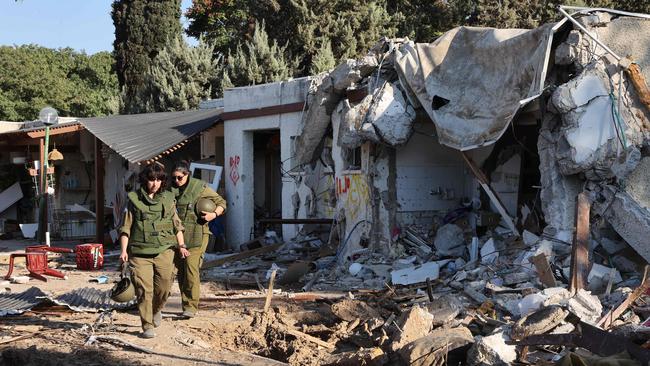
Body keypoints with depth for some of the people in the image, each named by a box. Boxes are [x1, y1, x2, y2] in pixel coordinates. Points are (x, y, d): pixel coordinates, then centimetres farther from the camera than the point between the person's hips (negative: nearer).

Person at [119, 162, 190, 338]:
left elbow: (177, 225, 15)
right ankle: (147, 326, 2)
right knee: (144, 290, -6)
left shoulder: (168, 199, 10)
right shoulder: (134, 200, 4)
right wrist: (124, 250, -3)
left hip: (164, 251, 2)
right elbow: (126, 227, 5)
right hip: (140, 252, -2)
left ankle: (157, 309, 30)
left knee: (164, 286, -1)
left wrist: (181, 246, 4)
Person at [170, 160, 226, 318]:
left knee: (191, 267, -14)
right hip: (177, 234, 5)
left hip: (196, 235, -5)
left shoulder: (200, 187, -3)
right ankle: (186, 303, 17)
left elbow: (221, 202, 4)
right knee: (180, 269, 6)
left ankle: (191, 306, -13)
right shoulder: (171, 189, 10)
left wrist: (214, 214, -15)